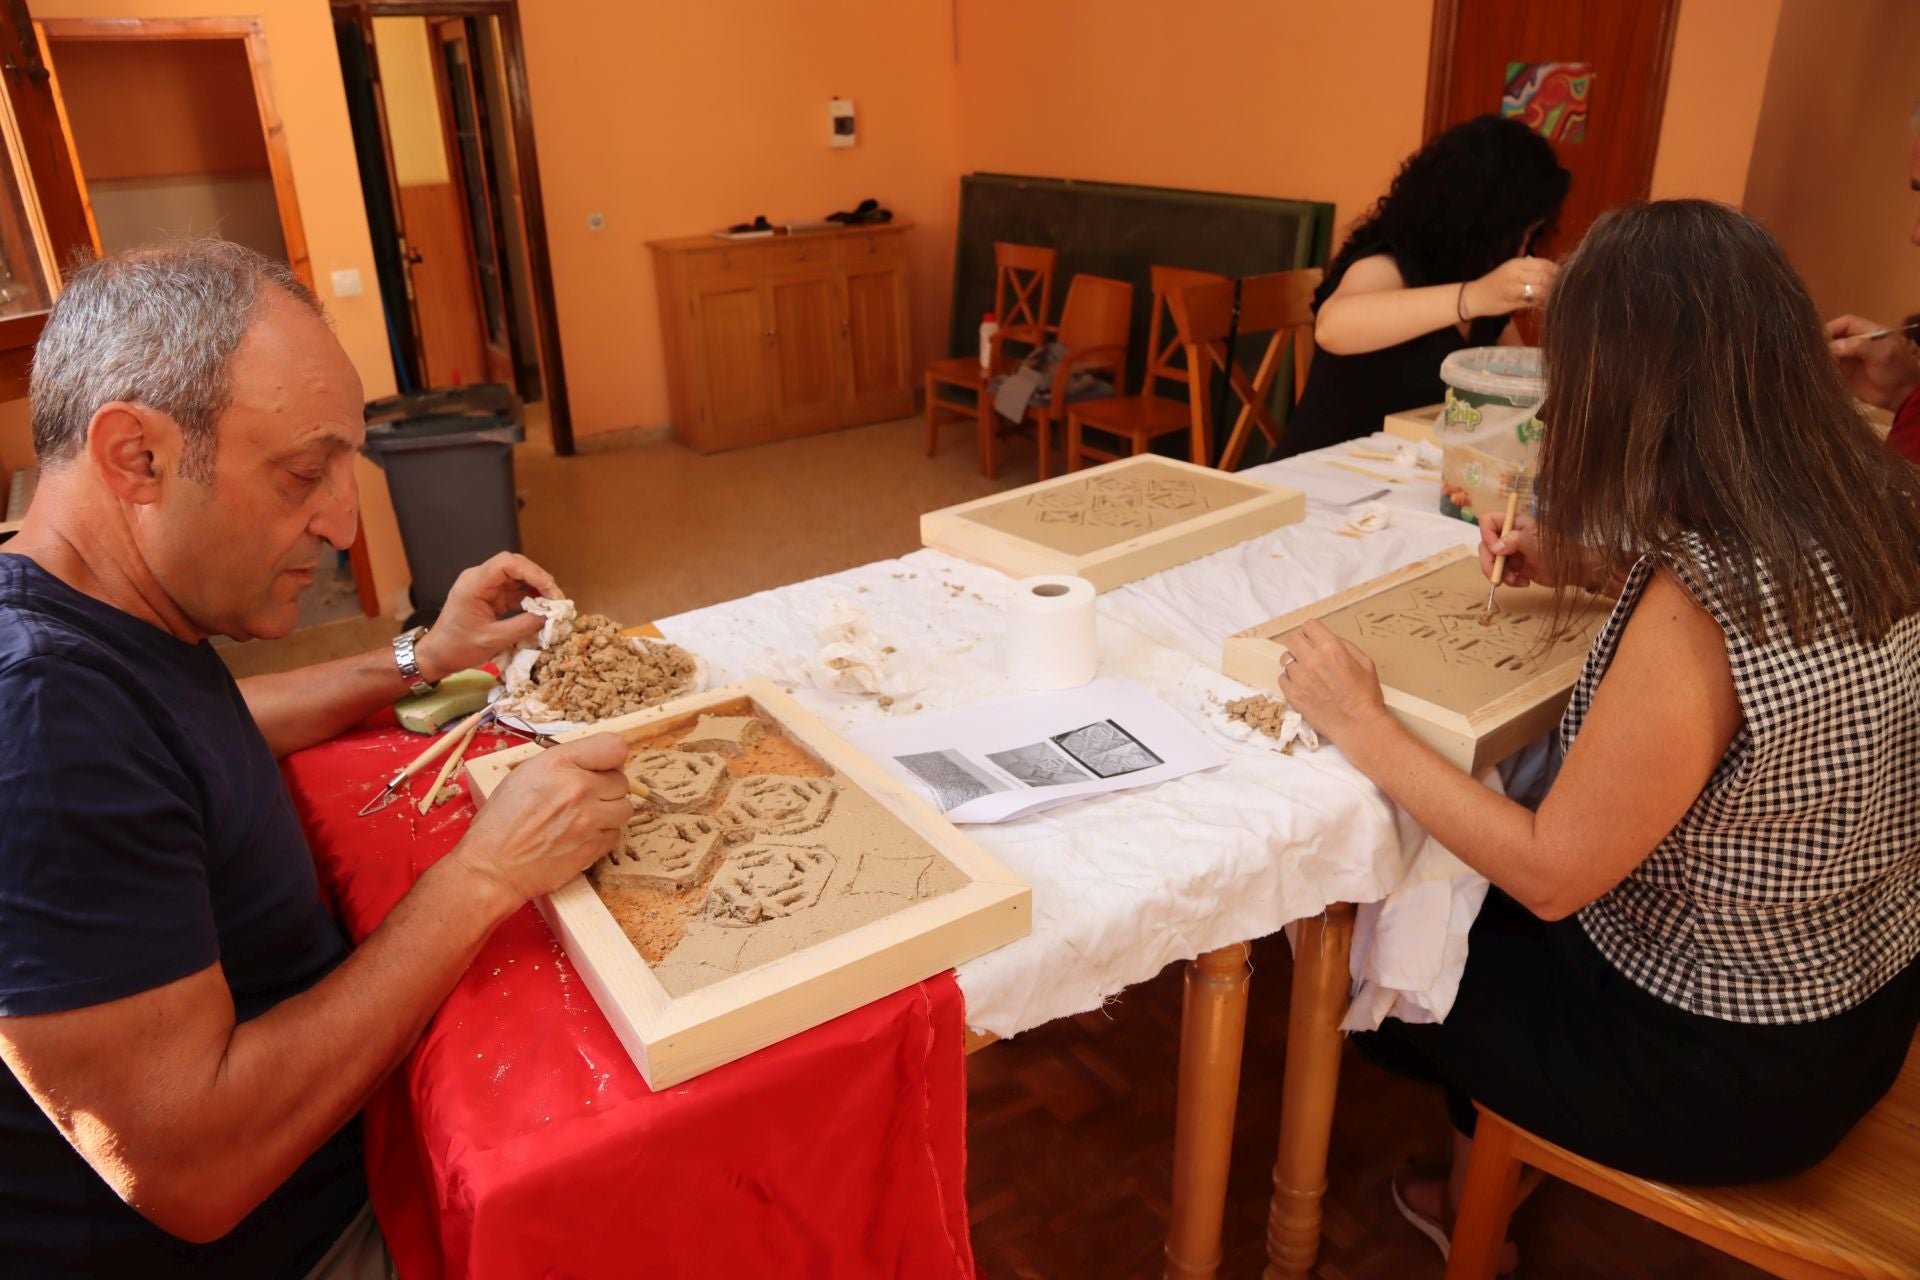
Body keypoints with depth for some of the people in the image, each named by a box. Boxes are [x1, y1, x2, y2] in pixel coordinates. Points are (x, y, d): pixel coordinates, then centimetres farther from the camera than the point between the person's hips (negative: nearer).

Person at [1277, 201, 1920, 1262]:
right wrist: (1581, 565, 7)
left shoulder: (1695, 613, -35)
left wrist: (1363, 728, -19)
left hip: (1728, 1069, -7)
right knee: (1470, 891, 25)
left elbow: (1550, 875, -25)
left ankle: (1477, 1202, 42)